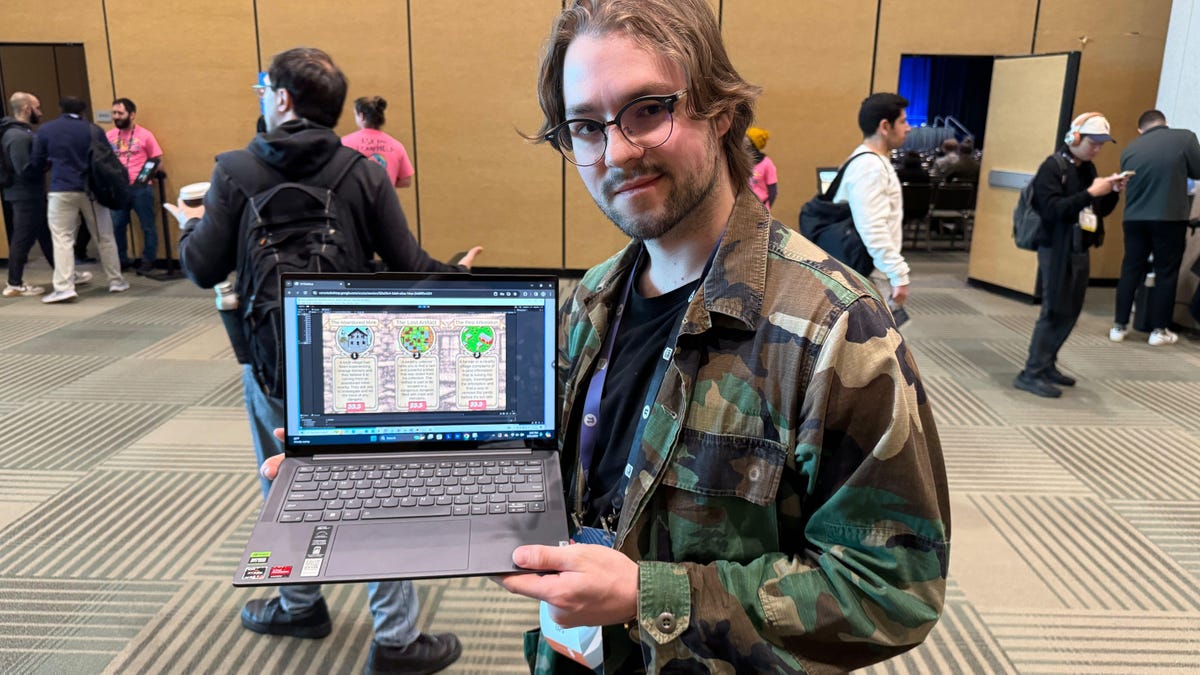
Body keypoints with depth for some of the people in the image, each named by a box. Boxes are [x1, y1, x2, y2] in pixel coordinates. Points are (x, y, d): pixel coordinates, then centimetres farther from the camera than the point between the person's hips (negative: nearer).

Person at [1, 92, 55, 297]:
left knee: (47, 235, 16)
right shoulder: (17, 136, -19)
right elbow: (25, 170, -25)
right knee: (23, 239, -2)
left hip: (32, 194, 10)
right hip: (25, 196, -10)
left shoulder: (23, 132, 13)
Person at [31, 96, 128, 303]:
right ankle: (116, 281, 15)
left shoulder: (45, 129, 4)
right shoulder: (93, 130, 2)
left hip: (61, 190, -1)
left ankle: (64, 287, -8)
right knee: (104, 237, 10)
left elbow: (37, 164, 7)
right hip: (92, 190, 1)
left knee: (62, 239, 0)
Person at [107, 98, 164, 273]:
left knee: (147, 226, 4)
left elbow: (158, 161, 0)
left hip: (141, 188, -4)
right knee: (116, 226, 8)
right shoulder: (109, 136, 7)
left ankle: (148, 260, 15)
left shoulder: (144, 135, -3)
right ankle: (121, 260, 21)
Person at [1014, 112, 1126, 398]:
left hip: (1079, 250, 8)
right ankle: (1031, 374, -3)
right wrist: (1091, 193, -23)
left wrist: (1113, 192, -1)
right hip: (1057, 250, -8)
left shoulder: (1088, 168, 13)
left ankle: (1047, 364, 21)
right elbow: (1052, 209, -21)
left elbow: (1101, 210, 17)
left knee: (1071, 311, 10)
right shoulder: (1053, 166, -11)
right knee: (1055, 312, -8)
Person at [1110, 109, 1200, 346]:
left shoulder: (1130, 149, 7)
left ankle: (1119, 326, 11)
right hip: (1170, 218, -3)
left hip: (1134, 219, 3)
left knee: (1130, 271, 10)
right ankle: (1159, 330, 9)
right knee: (1166, 273, 6)